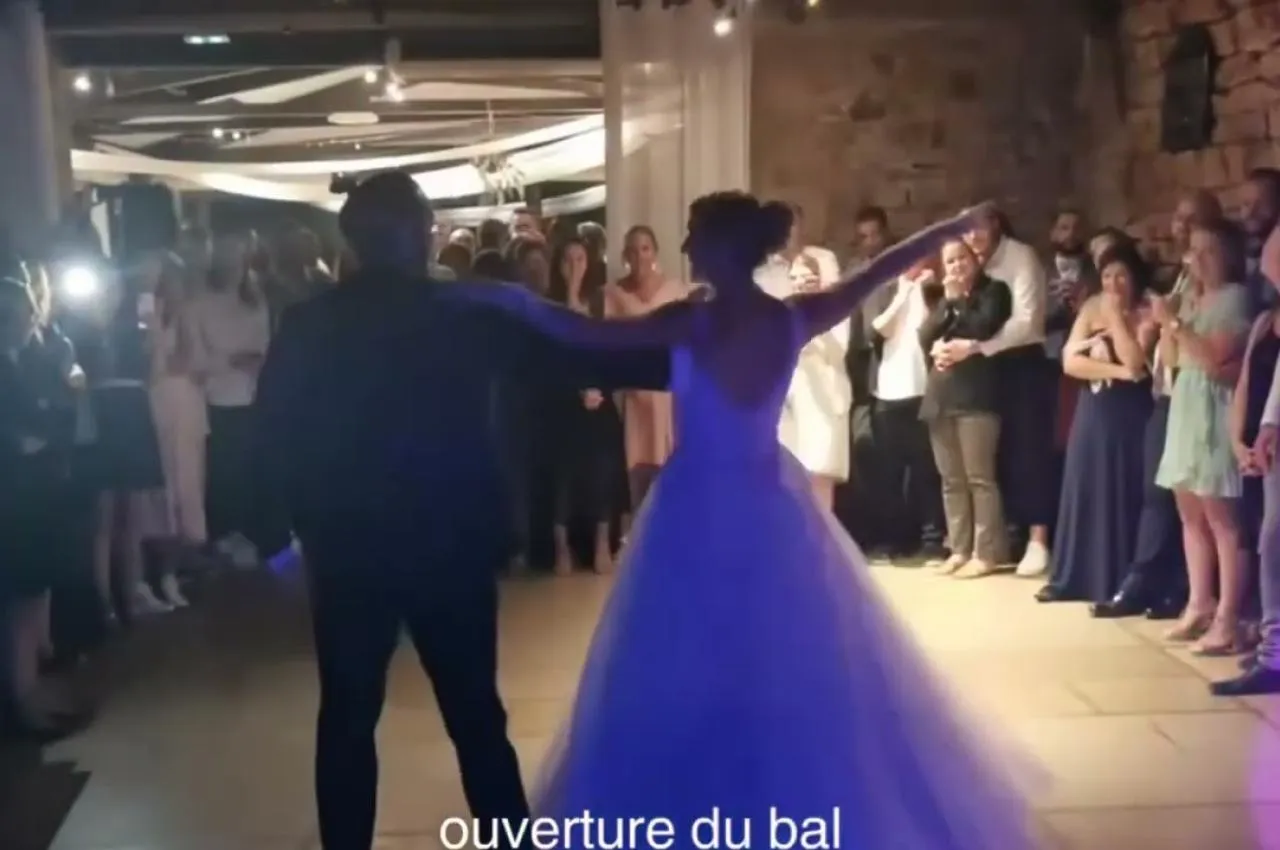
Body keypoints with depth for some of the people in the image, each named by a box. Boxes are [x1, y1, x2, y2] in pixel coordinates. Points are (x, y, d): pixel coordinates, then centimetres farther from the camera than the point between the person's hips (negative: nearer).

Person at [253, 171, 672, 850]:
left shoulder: (308, 325, -2)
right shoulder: (468, 313, -6)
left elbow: (273, 440, -3)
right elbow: (581, 355, -1)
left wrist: (313, 519, 10)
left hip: (347, 549, 1)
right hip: (452, 546, -1)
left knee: (347, 719, 12)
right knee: (476, 716, 11)